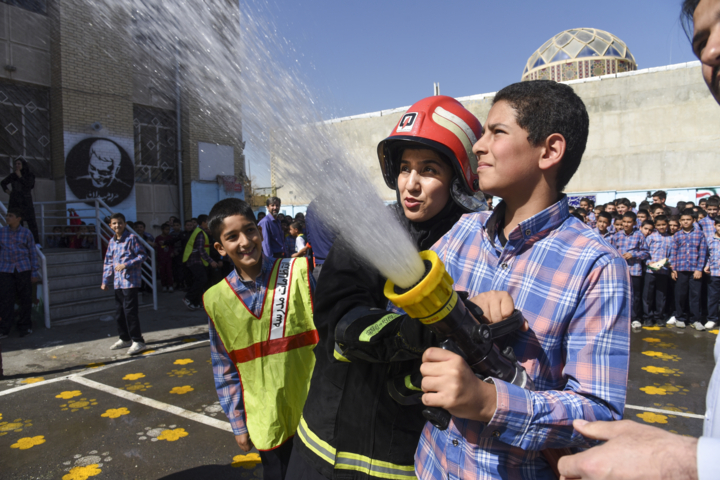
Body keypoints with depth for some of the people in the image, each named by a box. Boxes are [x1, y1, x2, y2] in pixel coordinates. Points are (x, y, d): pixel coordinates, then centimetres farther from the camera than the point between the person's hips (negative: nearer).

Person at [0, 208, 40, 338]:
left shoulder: (26, 233, 2)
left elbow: (33, 254, 5)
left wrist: (34, 273, 2)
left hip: (23, 269, -1)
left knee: (25, 299, 4)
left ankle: (24, 327, 16)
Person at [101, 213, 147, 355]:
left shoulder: (131, 238, -7)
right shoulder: (112, 242, 14)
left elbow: (142, 255, -10)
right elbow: (108, 262, 19)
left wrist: (126, 265, -18)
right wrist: (105, 280, 16)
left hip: (131, 280, -7)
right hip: (118, 282, 7)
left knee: (130, 311, -9)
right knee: (119, 312, 14)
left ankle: (138, 341, -3)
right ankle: (125, 339, 28)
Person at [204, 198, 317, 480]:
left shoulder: (298, 272, -11)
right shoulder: (216, 300, -3)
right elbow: (225, 369, 5)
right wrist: (238, 424, 6)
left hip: (313, 411, -1)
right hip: (267, 421, 2)